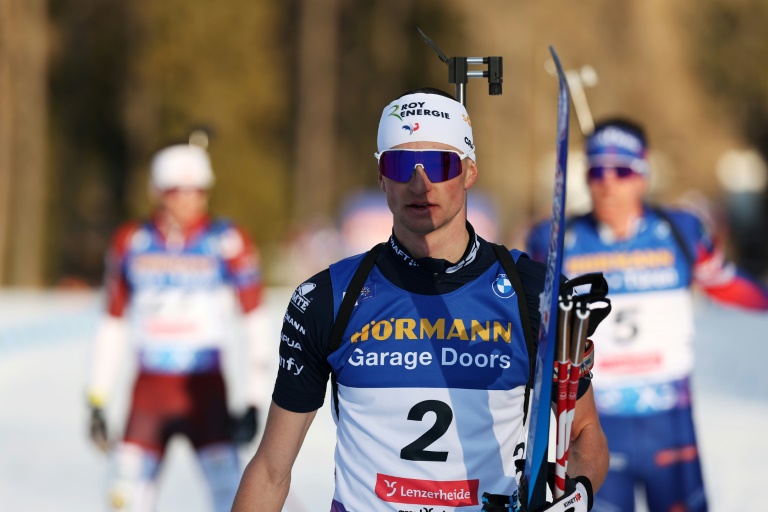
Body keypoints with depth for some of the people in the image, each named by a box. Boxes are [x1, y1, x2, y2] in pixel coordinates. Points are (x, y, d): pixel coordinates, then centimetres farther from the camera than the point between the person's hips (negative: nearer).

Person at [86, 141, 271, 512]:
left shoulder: (228, 243, -4)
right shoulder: (131, 244, 4)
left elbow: (255, 322, -2)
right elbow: (113, 325, 12)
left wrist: (255, 399, -7)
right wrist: (96, 400, 11)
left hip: (205, 387, -2)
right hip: (149, 387, 2)